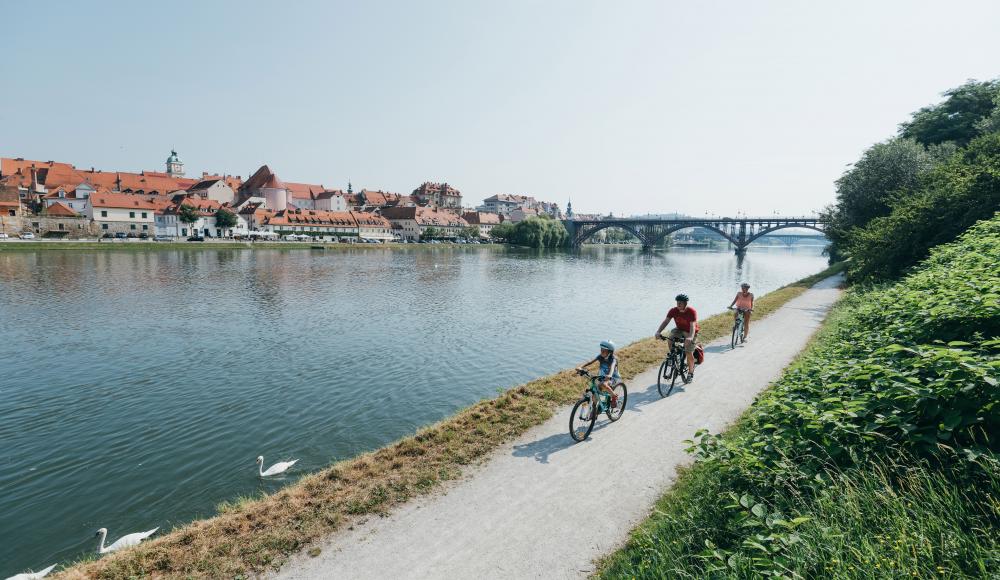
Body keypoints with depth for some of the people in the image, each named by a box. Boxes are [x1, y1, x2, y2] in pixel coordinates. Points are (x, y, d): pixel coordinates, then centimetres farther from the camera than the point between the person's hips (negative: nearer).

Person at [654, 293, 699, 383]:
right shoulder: (673, 311, -17)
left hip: (690, 332, -3)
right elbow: (665, 321, -26)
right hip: (679, 330, 3)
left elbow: (692, 326, -37)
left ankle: (691, 373, 11)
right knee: (670, 338, -29)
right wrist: (658, 332, -42)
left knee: (689, 353, -10)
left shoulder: (692, 312, -27)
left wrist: (690, 337, -55)